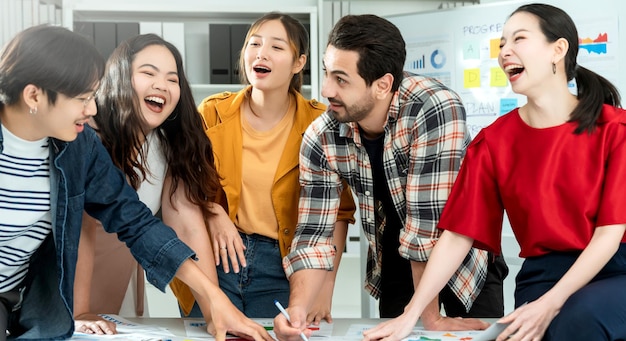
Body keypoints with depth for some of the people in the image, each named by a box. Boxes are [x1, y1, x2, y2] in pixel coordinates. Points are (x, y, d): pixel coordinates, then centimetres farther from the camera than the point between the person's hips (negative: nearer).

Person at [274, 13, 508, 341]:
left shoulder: (435, 109, -33)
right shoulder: (321, 140, -17)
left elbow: (429, 221, -31)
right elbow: (313, 234, -13)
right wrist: (297, 310, -29)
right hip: (396, 264, 3)